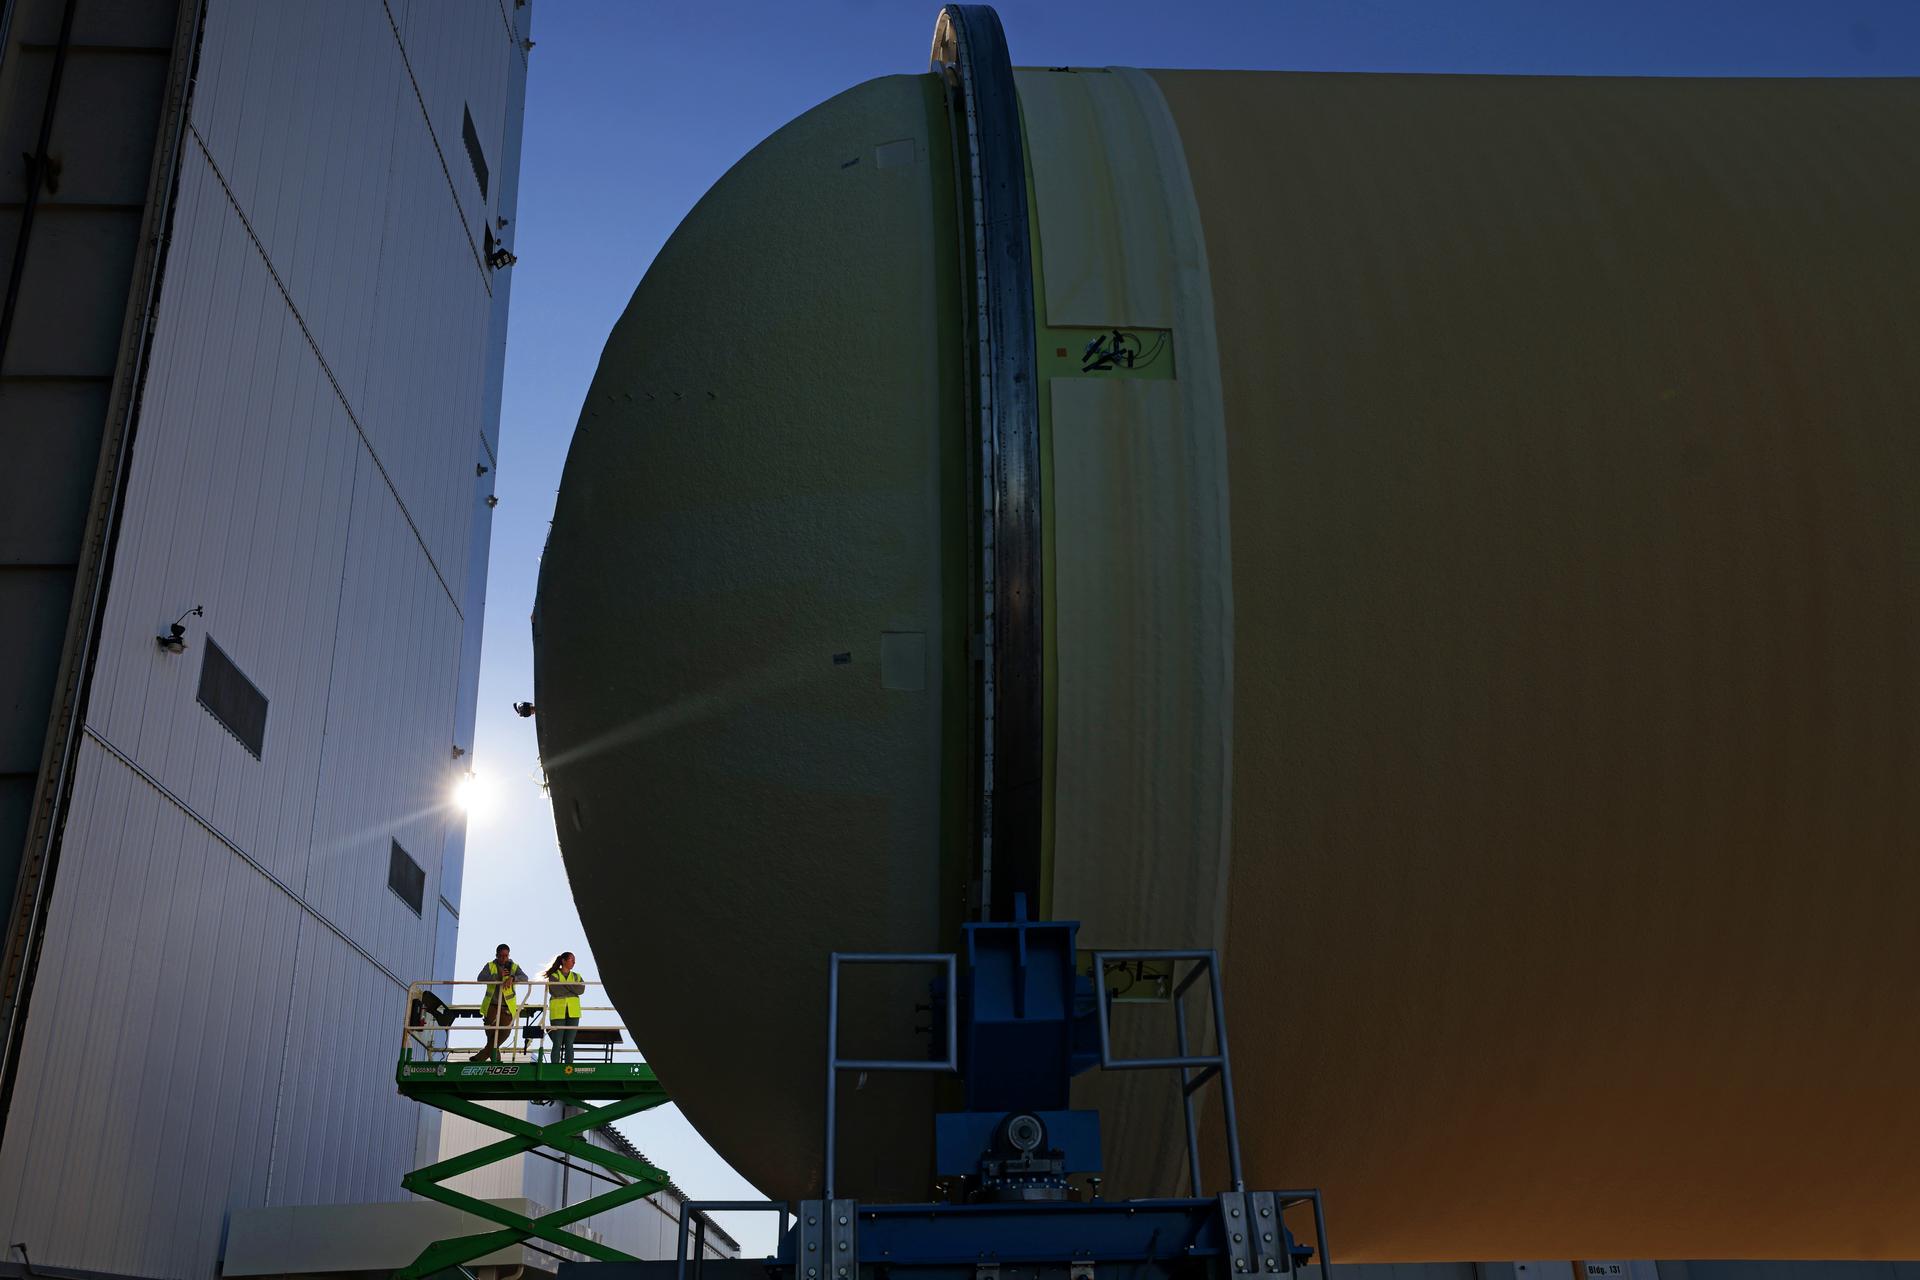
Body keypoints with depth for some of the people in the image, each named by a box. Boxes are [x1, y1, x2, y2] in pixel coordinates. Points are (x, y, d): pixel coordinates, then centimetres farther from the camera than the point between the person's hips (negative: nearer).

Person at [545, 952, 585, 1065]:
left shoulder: (577, 977, 15)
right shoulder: (554, 976, 3)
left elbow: (581, 990, -4)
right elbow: (555, 992, -13)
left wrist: (565, 984, -10)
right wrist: (572, 988, -6)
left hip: (573, 1013, 3)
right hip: (558, 1013, -3)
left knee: (569, 1043, 2)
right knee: (557, 1044, -5)